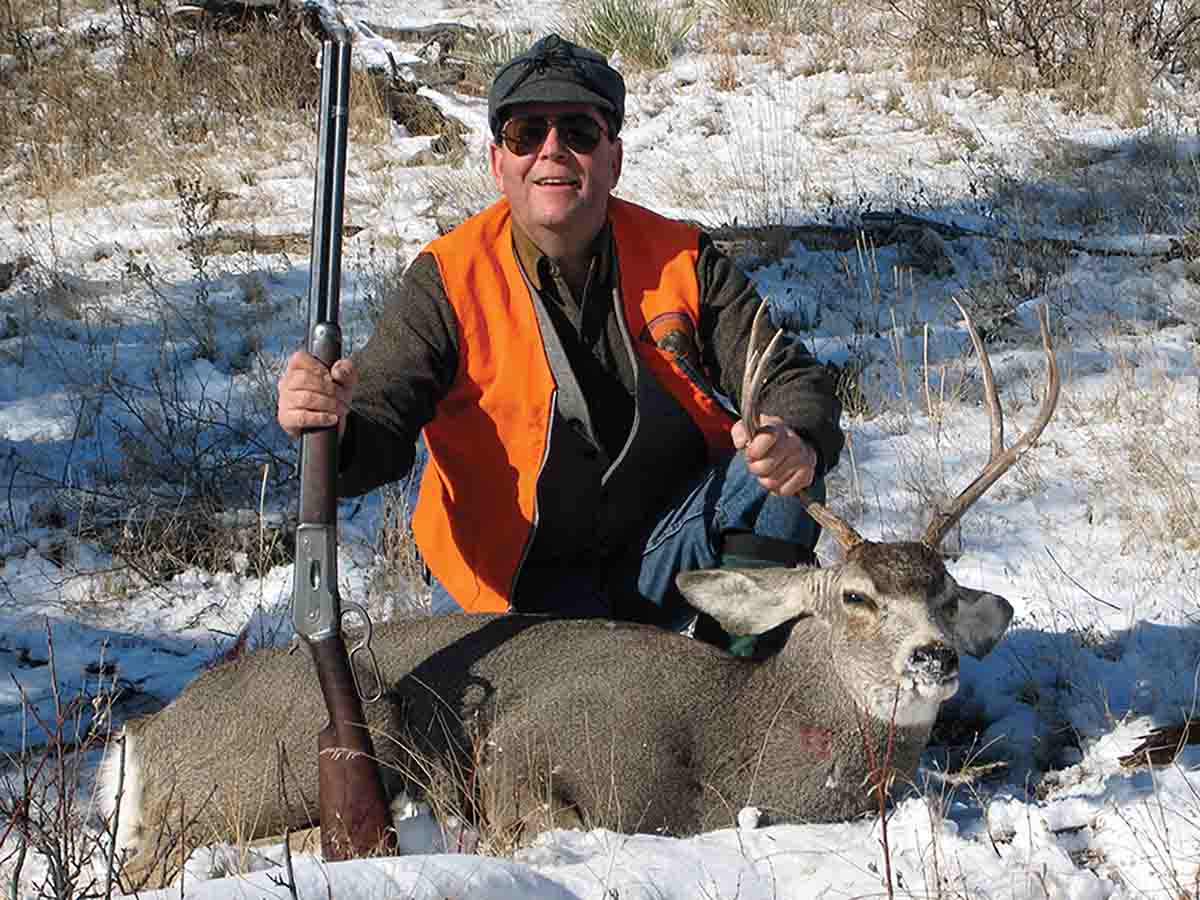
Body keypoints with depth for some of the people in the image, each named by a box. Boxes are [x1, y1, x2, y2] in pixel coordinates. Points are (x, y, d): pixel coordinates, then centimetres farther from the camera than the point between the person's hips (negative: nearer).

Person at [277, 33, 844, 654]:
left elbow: (787, 377, -3)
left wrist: (799, 444, -29)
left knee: (783, 472, -21)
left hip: (663, 551, 2)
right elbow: (379, 431, -18)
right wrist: (336, 427, -45)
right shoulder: (447, 282, -10)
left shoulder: (683, 261, -3)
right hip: (516, 579, -1)